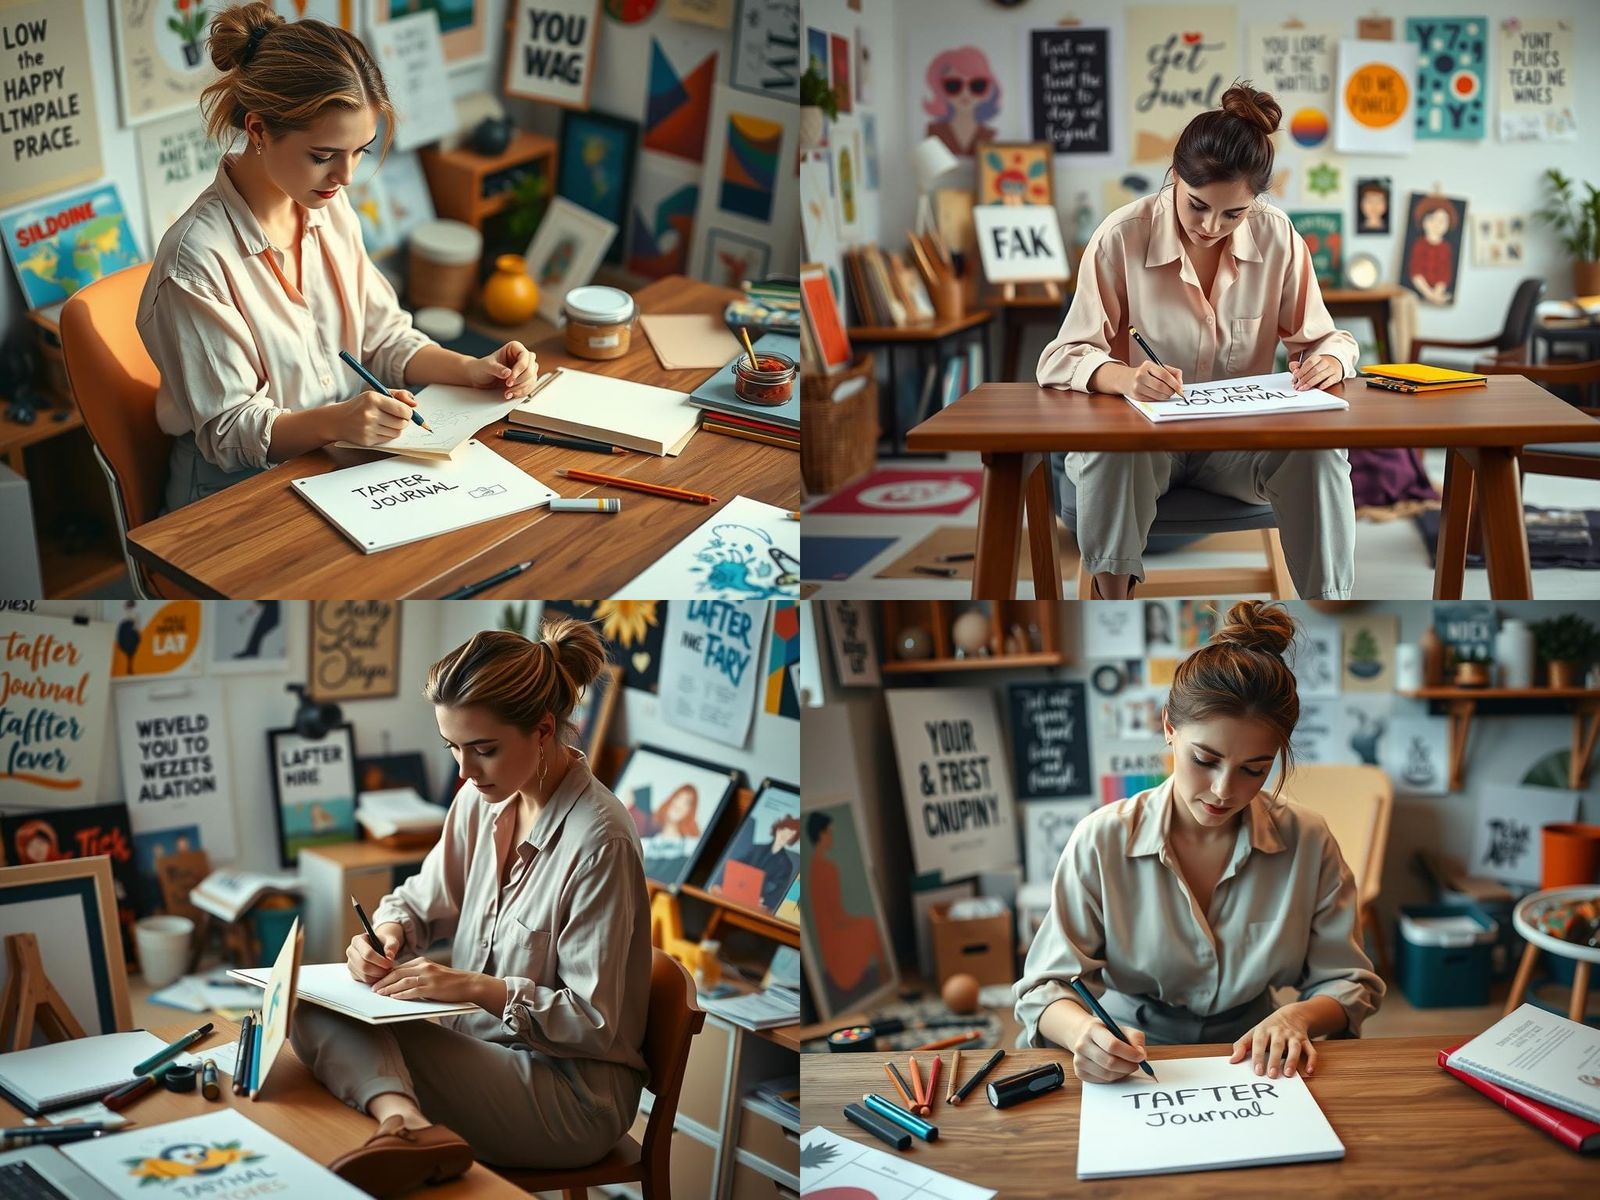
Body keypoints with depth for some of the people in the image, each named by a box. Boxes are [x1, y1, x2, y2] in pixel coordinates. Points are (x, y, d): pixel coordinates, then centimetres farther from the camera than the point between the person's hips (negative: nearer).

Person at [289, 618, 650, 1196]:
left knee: (345, 1038, -23)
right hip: (482, 1041, 8)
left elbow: (593, 1022, -17)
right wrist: (388, 932, -5)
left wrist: (478, 987, -27)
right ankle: (409, 1121, -41)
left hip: (574, 1093, -8)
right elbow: (422, 898, 18)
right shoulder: (483, 799, 3)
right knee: (313, 1003, -18)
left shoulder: (599, 841, -20)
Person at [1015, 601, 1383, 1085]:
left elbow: (1349, 986, 6)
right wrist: (1083, 1034, -31)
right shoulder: (1101, 842, -8)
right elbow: (1045, 990, -8)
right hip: (1125, 1070, -1)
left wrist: (1297, 1017, -17)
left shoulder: (1308, 842, -3)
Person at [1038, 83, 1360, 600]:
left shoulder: (1278, 238, -3)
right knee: (1113, 454, -37)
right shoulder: (1121, 237, -10)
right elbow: (1062, 358, -11)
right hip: (1138, 437, -2)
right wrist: (1123, 377, -34)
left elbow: (1323, 339, 7)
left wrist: (1329, 361, -19)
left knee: (1320, 452, -28)